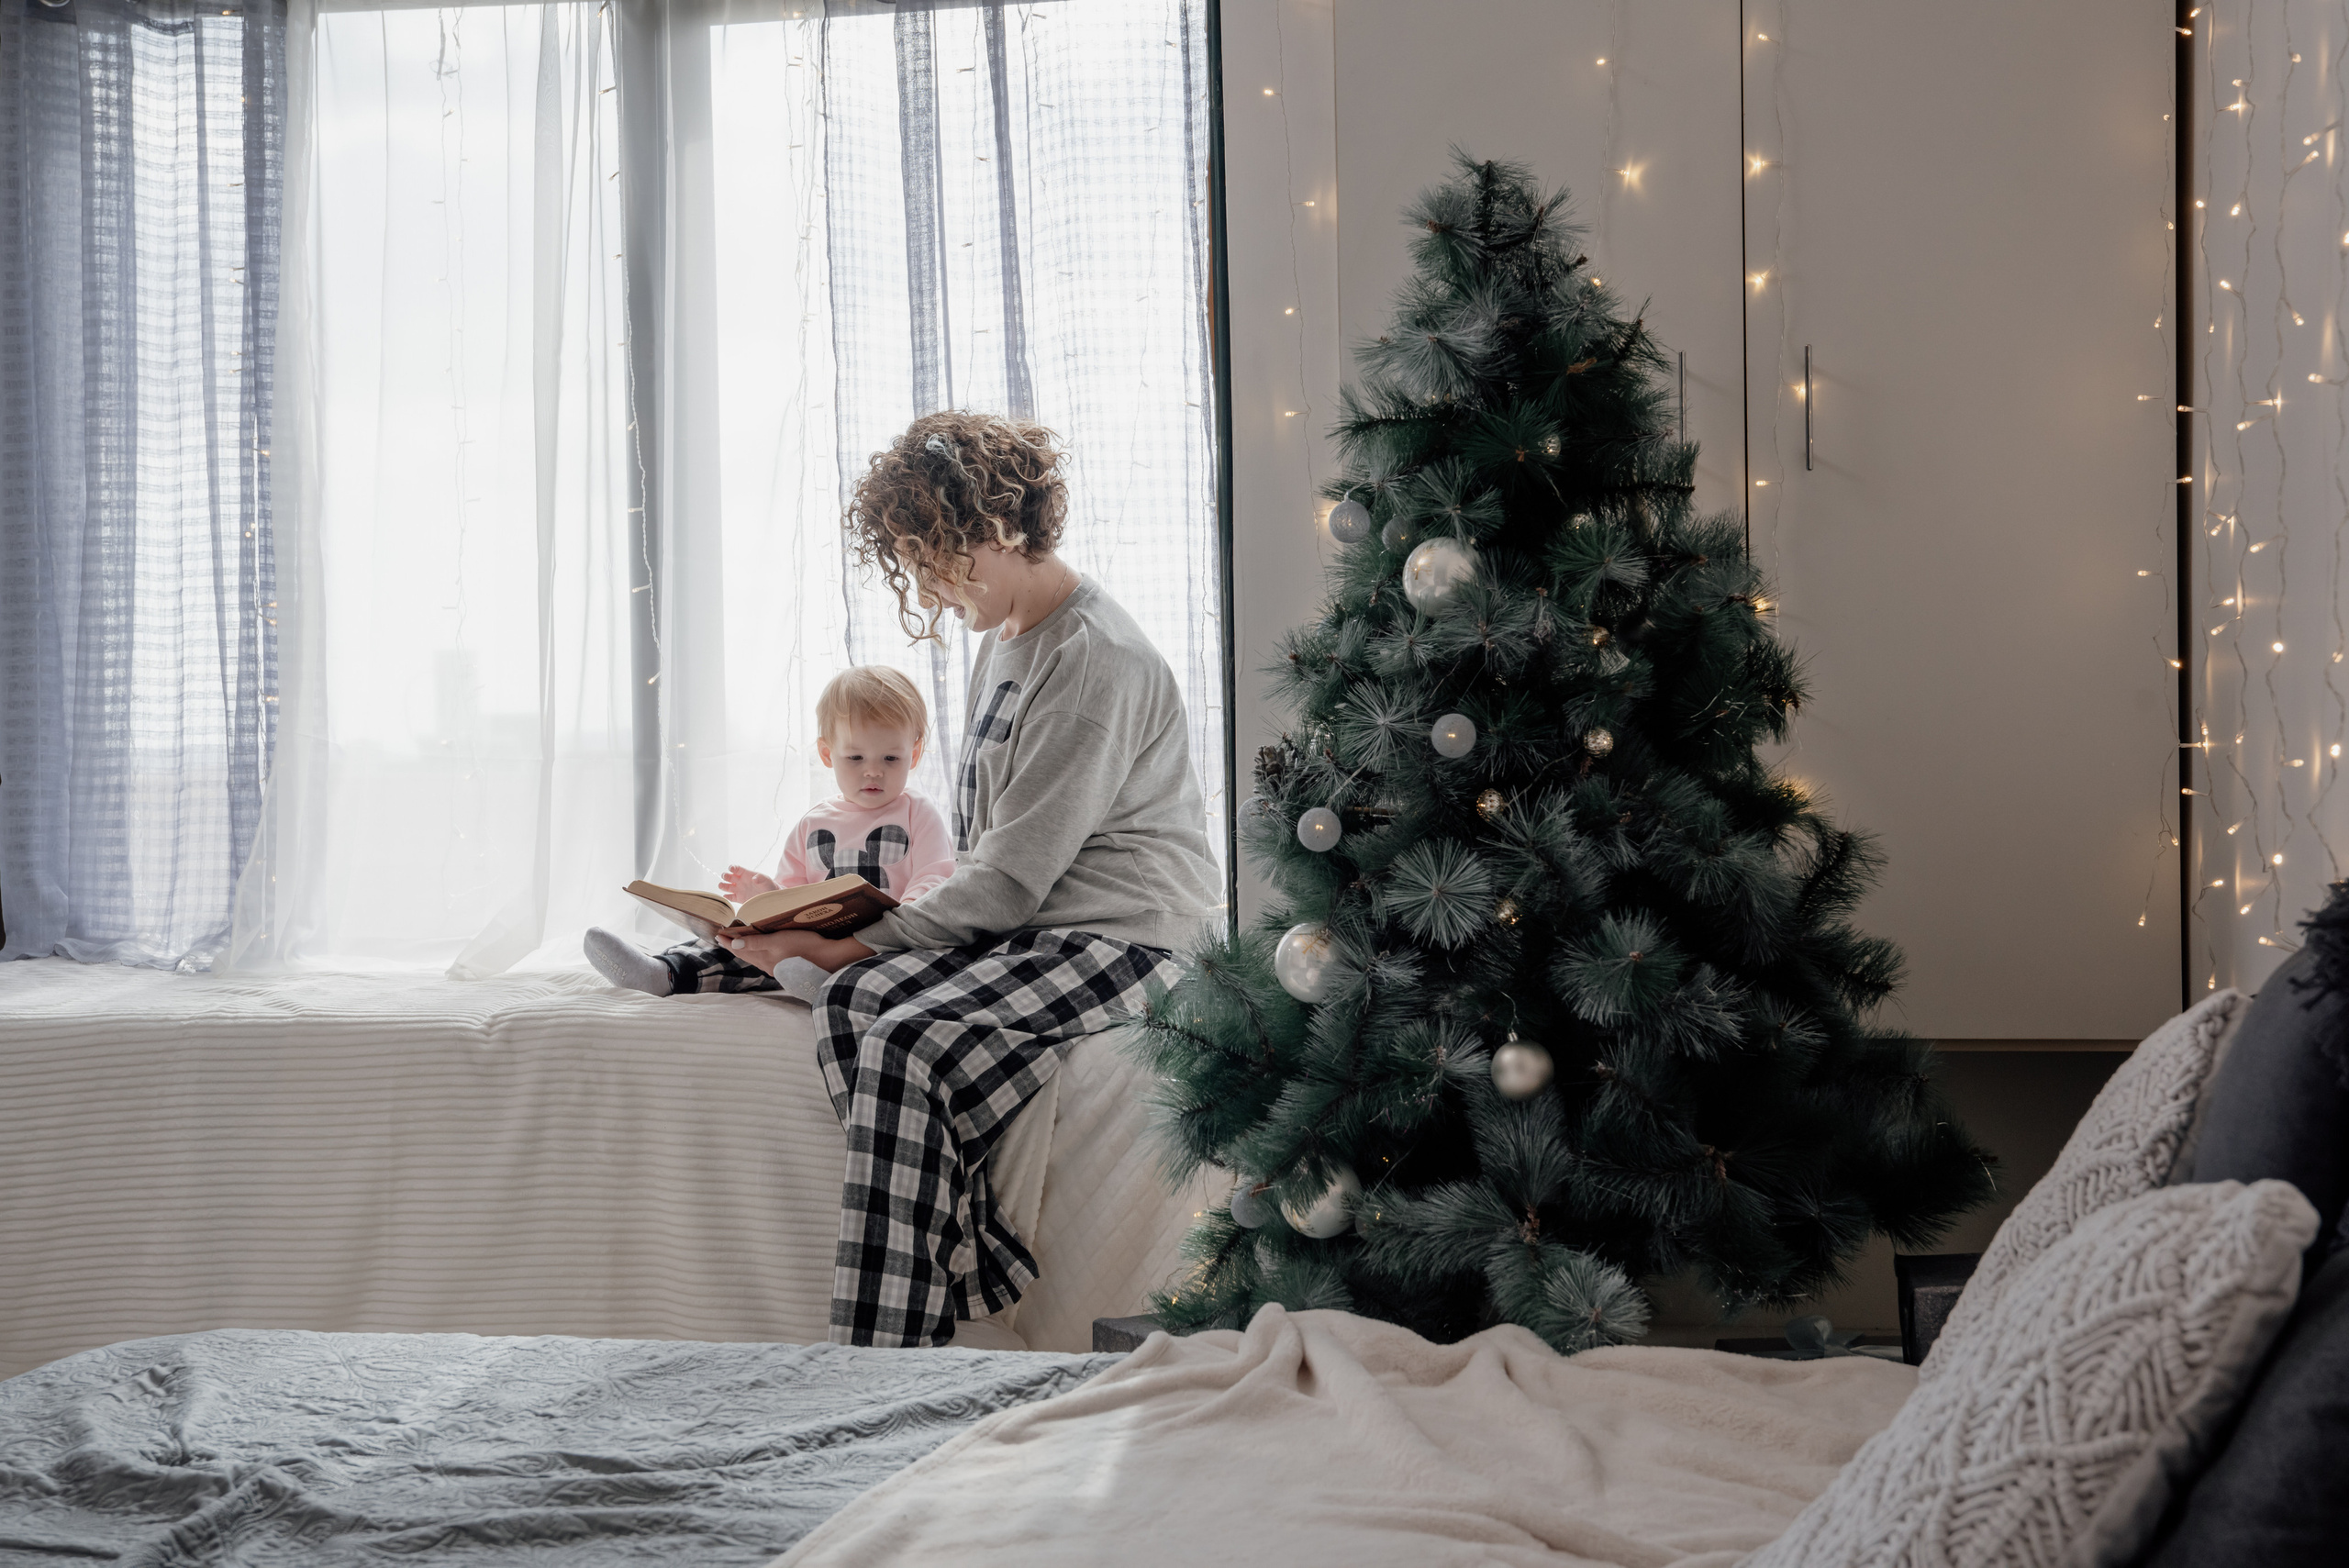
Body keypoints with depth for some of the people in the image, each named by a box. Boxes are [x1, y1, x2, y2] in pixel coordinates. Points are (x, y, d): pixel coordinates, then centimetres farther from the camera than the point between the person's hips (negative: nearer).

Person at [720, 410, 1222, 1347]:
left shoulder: (1098, 663, -15)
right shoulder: (1003, 641, 17)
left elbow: (1016, 872, -18)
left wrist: (862, 940, -15)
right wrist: (894, 925, 7)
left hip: (1123, 933, -9)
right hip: (1020, 925, 9)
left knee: (913, 1049, -29)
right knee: (853, 1005, -19)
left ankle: (880, 1365, -27)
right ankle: (973, 1273, -24)